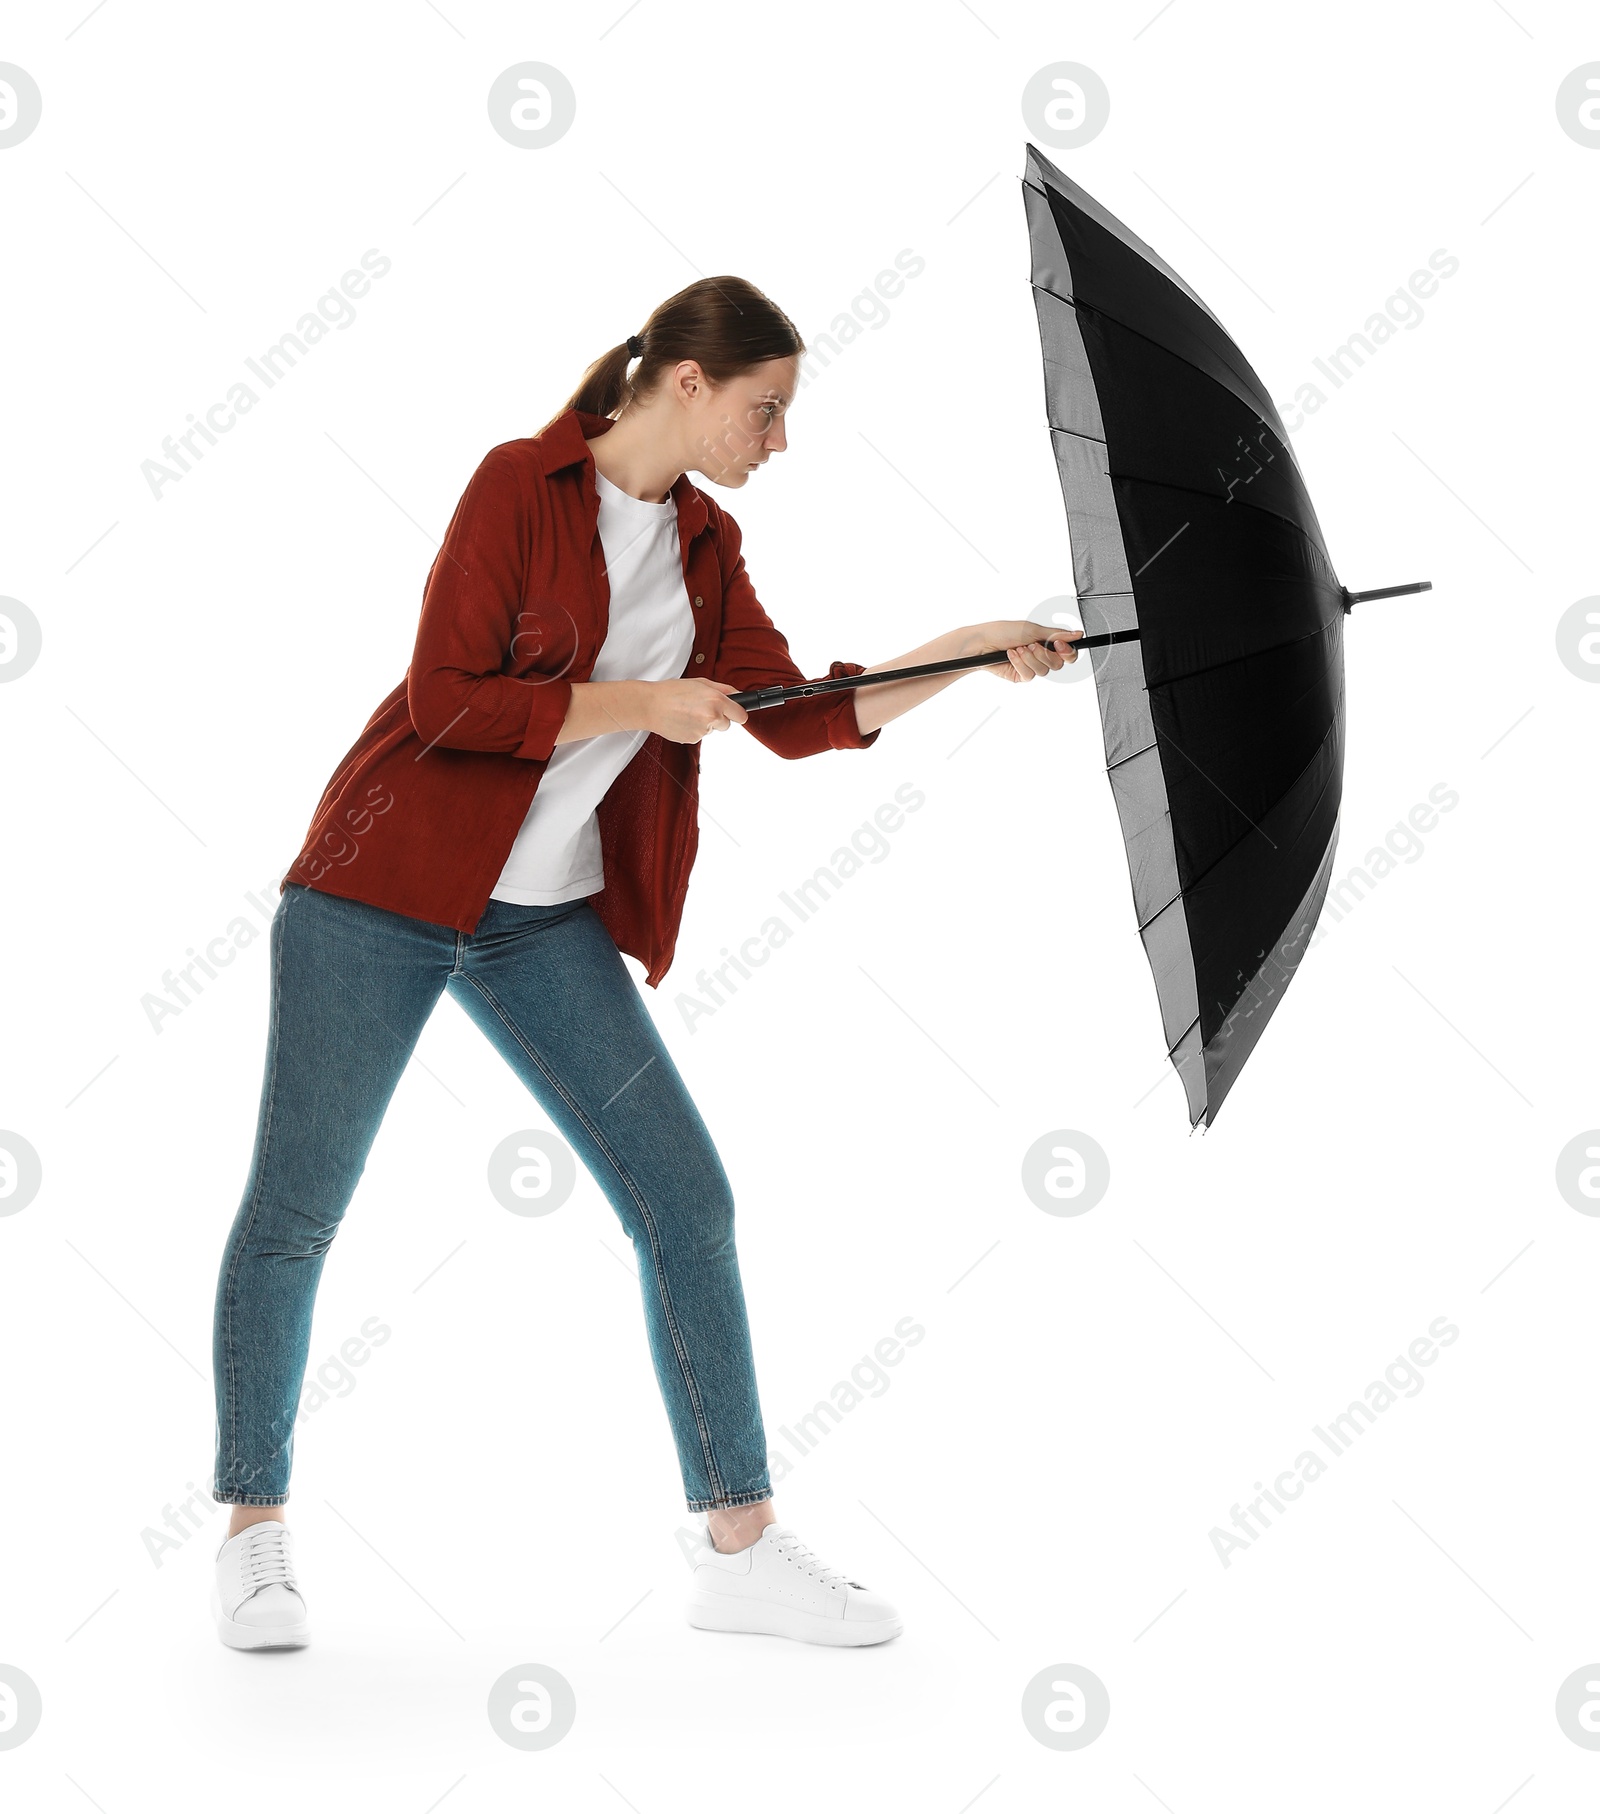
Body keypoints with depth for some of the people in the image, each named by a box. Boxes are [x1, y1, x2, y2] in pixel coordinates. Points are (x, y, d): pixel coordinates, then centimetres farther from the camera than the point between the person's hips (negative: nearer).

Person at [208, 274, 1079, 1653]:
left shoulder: (706, 546, 10)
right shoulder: (523, 484, -10)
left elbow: (797, 717, 8)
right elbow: (446, 699, -16)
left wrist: (969, 652, 1)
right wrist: (641, 704, -15)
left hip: (549, 926, 6)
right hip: (383, 893, -6)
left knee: (687, 1198, -1)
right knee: (294, 1213, 0)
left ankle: (743, 1548, 6)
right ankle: (256, 1529, 18)